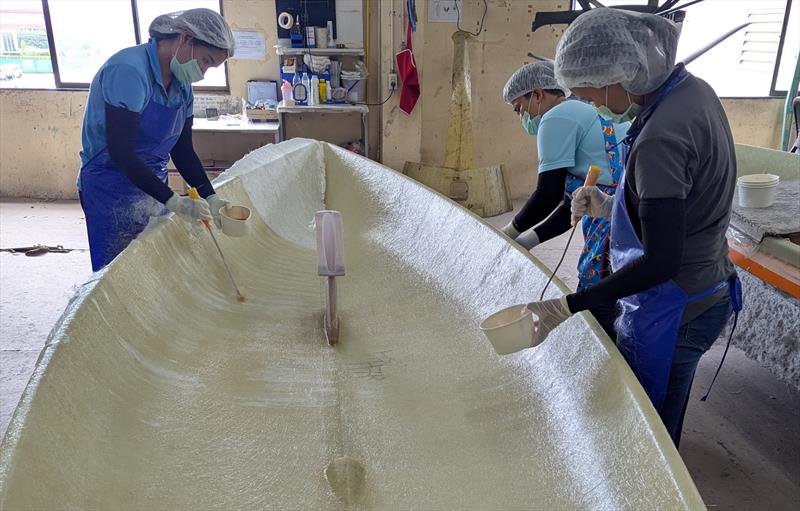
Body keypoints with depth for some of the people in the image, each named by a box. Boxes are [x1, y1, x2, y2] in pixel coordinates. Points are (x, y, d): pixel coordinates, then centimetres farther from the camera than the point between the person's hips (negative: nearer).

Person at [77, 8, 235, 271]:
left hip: (154, 188, 7)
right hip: (112, 193, -7)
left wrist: (210, 198, -8)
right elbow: (121, 153, -25)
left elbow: (182, 151, 5)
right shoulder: (129, 70, -21)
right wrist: (174, 202, -28)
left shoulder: (182, 85, 4)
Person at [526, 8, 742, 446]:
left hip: (669, 314, -9)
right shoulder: (693, 90, 1)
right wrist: (609, 207, 3)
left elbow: (660, 262, -29)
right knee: (665, 429, 28)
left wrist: (569, 306, -29)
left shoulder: (660, 138, -29)